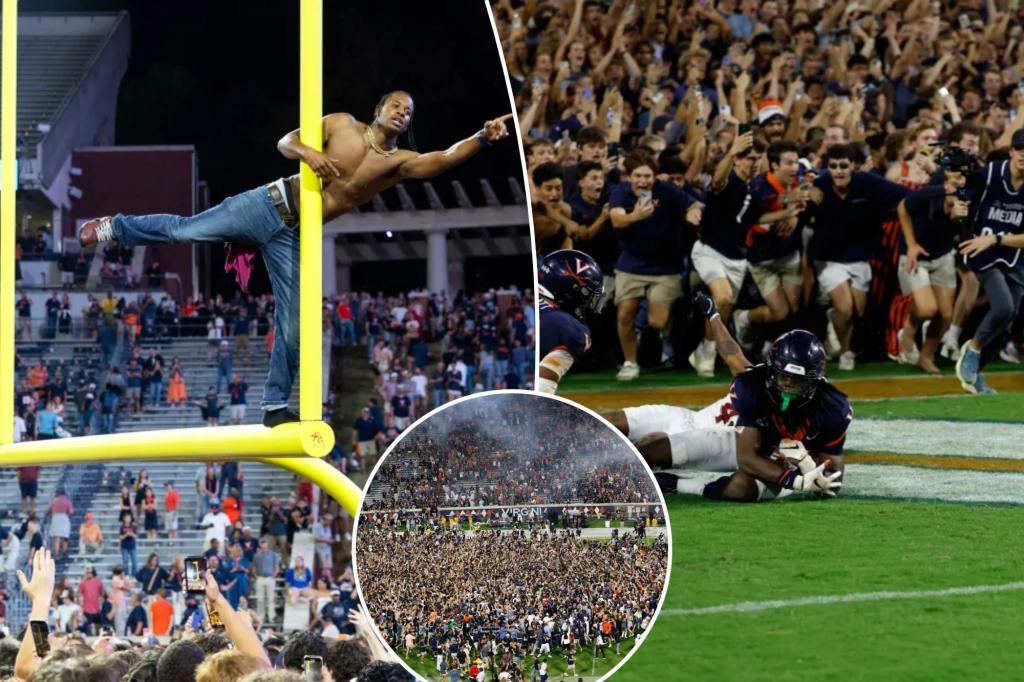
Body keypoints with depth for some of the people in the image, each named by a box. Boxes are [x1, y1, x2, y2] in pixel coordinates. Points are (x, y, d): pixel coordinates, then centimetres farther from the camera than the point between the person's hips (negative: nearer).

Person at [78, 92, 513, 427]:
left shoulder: (400, 164, -4)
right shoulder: (342, 125, -4)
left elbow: (446, 159, -22)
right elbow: (285, 142, -1)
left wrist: (484, 138, -39)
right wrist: (308, 153, -24)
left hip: (297, 237, 2)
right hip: (271, 205, -2)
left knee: (293, 326, 0)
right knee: (185, 230, -2)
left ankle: (276, 406, 13)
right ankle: (116, 228, 25)